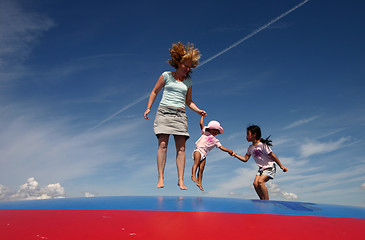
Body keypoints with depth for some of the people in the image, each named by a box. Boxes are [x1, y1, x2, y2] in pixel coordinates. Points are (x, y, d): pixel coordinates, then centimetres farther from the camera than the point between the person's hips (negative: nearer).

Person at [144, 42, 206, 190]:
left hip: (180, 115, 3)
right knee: (162, 145, -10)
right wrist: (148, 108, 3)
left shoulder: (188, 81, 17)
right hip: (164, 112, -2)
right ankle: (160, 178, -6)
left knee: (181, 148, -5)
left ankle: (180, 180, -3)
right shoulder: (166, 76, 8)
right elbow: (154, 92, 12)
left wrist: (198, 110, 6)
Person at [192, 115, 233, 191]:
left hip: (204, 155, 4)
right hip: (198, 150, -3)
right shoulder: (205, 132, 13)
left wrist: (228, 150, -1)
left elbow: (221, 147, 13)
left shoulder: (215, 141, 21)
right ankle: (193, 175, -39)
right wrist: (203, 116, 14)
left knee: (201, 169, -4)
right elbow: (201, 124, 7)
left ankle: (199, 183, -6)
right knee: (196, 162, -27)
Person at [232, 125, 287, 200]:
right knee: (255, 183, -11)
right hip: (261, 168, 7)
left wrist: (281, 166, -8)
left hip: (270, 167, -7)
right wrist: (235, 155, -3)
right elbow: (245, 159, 8)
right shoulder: (250, 148, 5)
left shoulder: (262, 145, -16)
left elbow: (273, 156, -12)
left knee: (260, 181, -25)